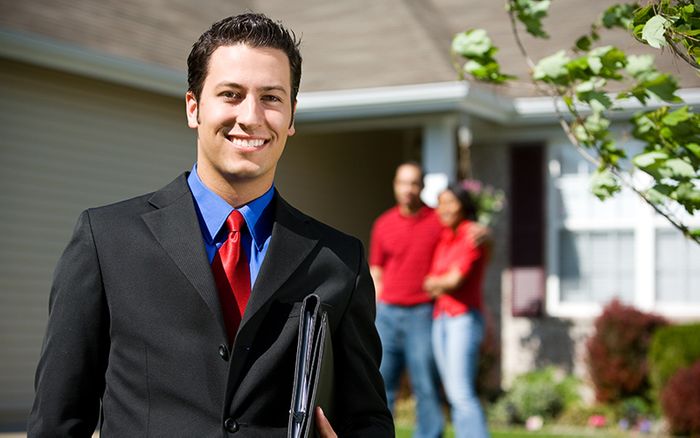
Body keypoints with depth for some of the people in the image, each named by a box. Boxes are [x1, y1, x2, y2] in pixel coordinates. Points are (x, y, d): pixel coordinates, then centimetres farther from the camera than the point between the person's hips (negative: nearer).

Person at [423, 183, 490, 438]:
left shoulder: (474, 236, -7)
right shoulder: (444, 238, 15)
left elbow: (455, 280, -13)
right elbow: (430, 281, 19)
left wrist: (433, 282, 4)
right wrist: (438, 287, -1)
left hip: (464, 318, -8)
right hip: (441, 319, 8)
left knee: (461, 393, -16)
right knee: (453, 395, 5)